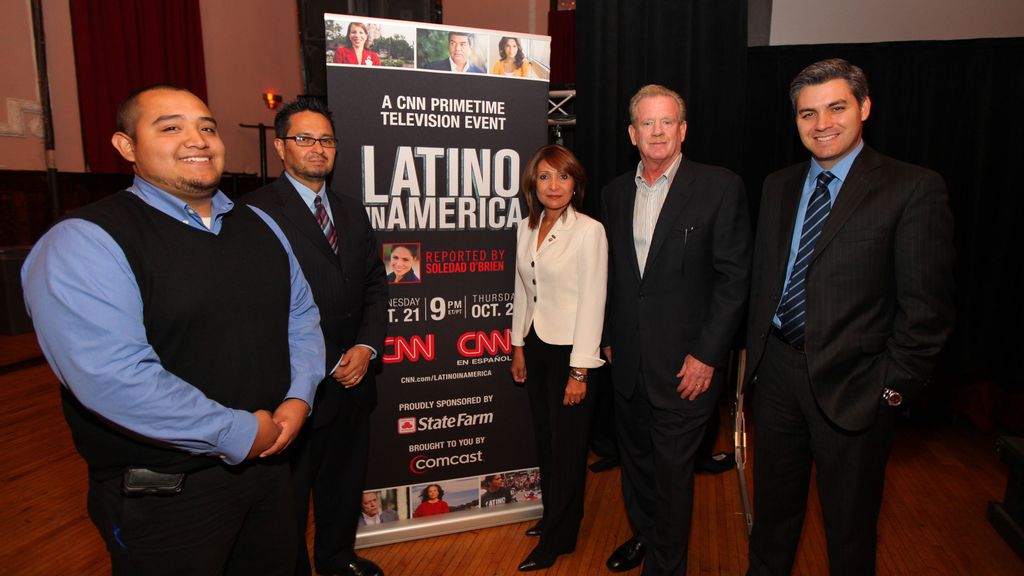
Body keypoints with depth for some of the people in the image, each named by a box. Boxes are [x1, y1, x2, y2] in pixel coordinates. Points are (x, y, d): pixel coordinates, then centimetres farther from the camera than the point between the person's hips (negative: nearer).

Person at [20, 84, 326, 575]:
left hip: (269, 459, 7)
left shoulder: (259, 226, 6)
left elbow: (301, 314, 9)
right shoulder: (82, 242, -16)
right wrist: (239, 433, -21)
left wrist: (298, 398, -6)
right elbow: (113, 375, -26)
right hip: (163, 497, -6)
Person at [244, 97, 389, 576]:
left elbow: (375, 284, 9)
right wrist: (328, 364, -15)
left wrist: (366, 347, -5)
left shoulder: (352, 211, 10)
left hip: (353, 379, 7)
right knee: (289, 494, 15)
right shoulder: (258, 211, -13)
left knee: (345, 481, 23)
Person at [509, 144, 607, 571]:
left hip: (569, 349, -6)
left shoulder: (589, 231, -13)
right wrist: (518, 347, 12)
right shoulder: (526, 229, 6)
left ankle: (558, 538, 25)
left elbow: (592, 302, -15)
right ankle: (551, 515, 38)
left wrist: (579, 371, -16)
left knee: (567, 445, 7)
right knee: (544, 438, 17)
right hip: (535, 346, 6)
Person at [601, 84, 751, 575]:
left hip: (684, 363, -5)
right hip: (628, 362, 5)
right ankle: (643, 536, 44)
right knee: (635, 459, 20)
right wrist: (609, 337, 10)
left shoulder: (720, 188, -8)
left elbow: (734, 277, -10)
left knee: (672, 470, 7)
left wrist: (707, 355, -13)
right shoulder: (615, 193, 7)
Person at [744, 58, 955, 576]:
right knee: (772, 505, 21)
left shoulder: (914, 189, -9)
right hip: (776, 369, 5)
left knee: (849, 525, 15)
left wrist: (895, 386, -11)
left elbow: (927, 307, -10)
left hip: (851, 383, -4)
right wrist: (755, 351, 7)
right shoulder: (778, 186, 7)